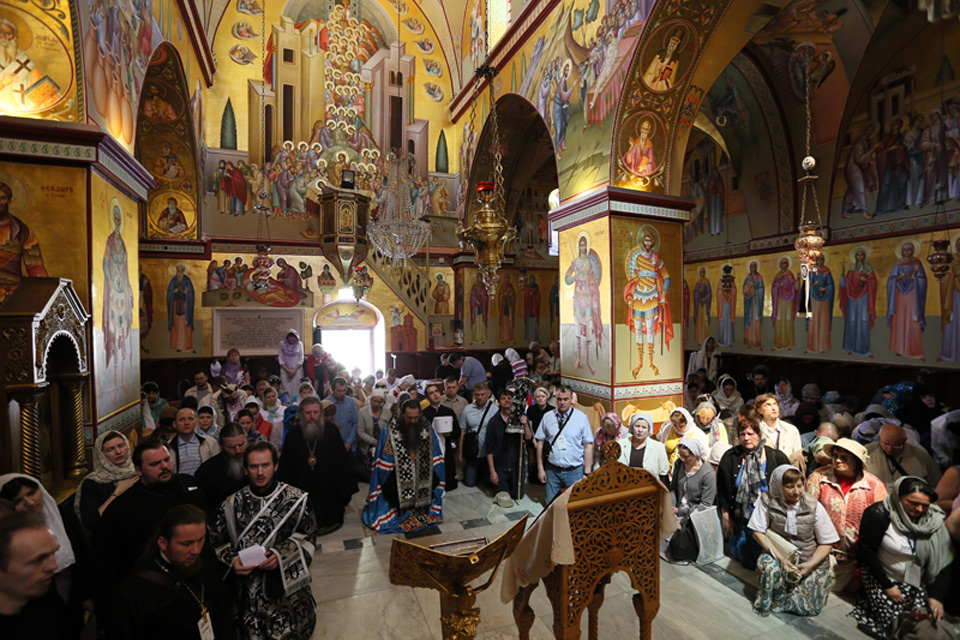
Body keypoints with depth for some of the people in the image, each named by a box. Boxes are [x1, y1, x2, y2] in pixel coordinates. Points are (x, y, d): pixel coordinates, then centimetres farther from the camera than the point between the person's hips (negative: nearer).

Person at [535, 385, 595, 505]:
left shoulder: (581, 417, -3)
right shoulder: (547, 417, 1)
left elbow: (588, 446, -2)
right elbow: (540, 443, 5)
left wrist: (587, 473, -4)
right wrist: (540, 468, 4)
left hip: (574, 471, -1)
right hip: (552, 470, 1)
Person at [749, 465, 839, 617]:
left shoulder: (814, 507, -12)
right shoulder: (767, 500, -12)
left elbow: (826, 543, -4)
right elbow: (758, 532, -11)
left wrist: (810, 565, -18)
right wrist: (781, 558, -22)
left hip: (811, 560, 1)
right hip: (779, 554, -1)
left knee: (809, 607, -12)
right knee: (768, 566, -33)